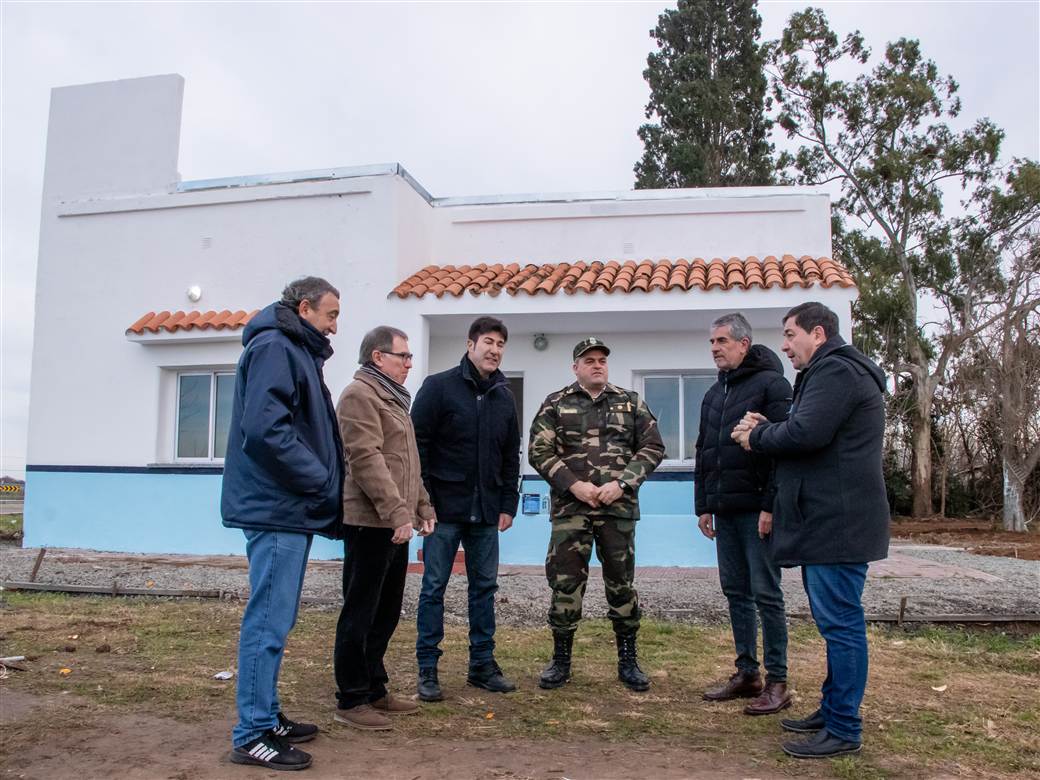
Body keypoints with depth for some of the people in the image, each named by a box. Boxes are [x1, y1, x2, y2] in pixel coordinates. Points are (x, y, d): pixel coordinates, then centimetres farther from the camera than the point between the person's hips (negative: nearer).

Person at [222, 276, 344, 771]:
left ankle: (267, 717, 26)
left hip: (289, 508, 10)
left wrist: (321, 487, 11)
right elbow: (266, 429, -24)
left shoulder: (295, 352, 19)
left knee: (275, 618, 15)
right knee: (269, 620, -5)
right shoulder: (274, 347, -12)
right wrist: (321, 482, -16)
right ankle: (253, 735, 4)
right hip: (277, 508, -10)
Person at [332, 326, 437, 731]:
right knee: (360, 614, -1)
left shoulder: (393, 397, 22)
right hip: (370, 522, -10)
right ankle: (351, 701, 8)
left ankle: (374, 690, 25)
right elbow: (367, 459, -20)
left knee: (386, 613, 15)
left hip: (394, 523, 10)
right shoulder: (360, 394, -9)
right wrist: (396, 512, -23)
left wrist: (422, 506, 19)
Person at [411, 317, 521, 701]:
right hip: (445, 508, -5)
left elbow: (511, 456, 15)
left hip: (486, 512, 5)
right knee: (434, 586, 3)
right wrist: (423, 500, -12)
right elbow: (417, 445, -8)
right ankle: (427, 669, 12)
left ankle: (482, 664, 21)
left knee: (484, 586, 10)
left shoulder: (504, 396, 11)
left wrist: (508, 505, 9)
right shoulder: (439, 386, -5)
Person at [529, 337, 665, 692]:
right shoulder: (556, 404, 6)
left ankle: (628, 660, 21)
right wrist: (574, 485, -12)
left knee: (621, 582, 8)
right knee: (565, 581, 2)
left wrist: (621, 483, -8)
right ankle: (561, 659, 16)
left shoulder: (630, 403, 9)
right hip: (570, 506, -1)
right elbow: (539, 451, -1)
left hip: (618, 506, 1)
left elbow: (653, 447, 5)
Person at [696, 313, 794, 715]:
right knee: (736, 592, 11)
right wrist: (704, 506, 16)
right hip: (724, 511, 7)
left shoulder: (771, 385, -6)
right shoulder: (714, 394, 17)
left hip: (757, 510, -7)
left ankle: (777, 682, 8)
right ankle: (746, 673, 22)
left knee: (766, 594, -1)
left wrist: (771, 506, -18)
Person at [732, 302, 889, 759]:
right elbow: (809, 434, 20)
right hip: (826, 519, 11)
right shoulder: (829, 371, 21)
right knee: (836, 622, 16)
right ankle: (833, 711, 27)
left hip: (837, 522, -11)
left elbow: (805, 434, -24)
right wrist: (765, 429, 3)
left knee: (840, 622, -5)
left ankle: (843, 729, 3)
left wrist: (757, 437, -7)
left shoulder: (835, 371, -13)